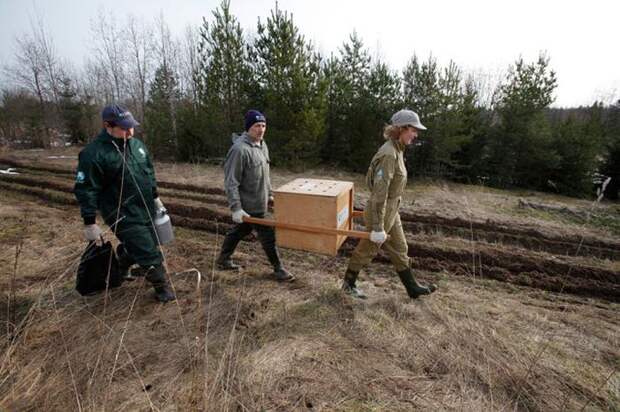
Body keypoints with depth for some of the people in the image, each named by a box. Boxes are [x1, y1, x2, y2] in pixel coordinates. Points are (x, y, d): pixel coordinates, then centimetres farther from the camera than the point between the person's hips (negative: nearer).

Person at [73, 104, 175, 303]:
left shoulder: (136, 144, 5)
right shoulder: (94, 154, -17)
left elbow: (149, 172, 16)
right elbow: (85, 189, -14)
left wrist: (155, 197, 20)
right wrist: (90, 223, -12)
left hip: (146, 210, 7)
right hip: (124, 217, -7)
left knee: (132, 246, 22)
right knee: (148, 253, -5)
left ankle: (120, 270, 50)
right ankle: (162, 288, 13)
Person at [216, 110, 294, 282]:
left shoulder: (262, 145, 7)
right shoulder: (240, 149, -22)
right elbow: (231, 182, -22)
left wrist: (270, 194, 20)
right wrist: (236, 208, -25)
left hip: (259, 202, 9)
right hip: (249, 206, -9)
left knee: (239, 230, 21)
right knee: (268, 235, 3)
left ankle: (223, 260, 40)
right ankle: (278, 269, 22)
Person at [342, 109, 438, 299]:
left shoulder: (396, 150, 4)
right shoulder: (389, 155, -26)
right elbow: (379, 193, -28)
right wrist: (378, 227, -25)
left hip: (391, 211, 9)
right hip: (380, 212, -9)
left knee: (399, 249, 20)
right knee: (367, 250, 10)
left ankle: (412, 288, 37)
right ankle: (348, 284, 33)